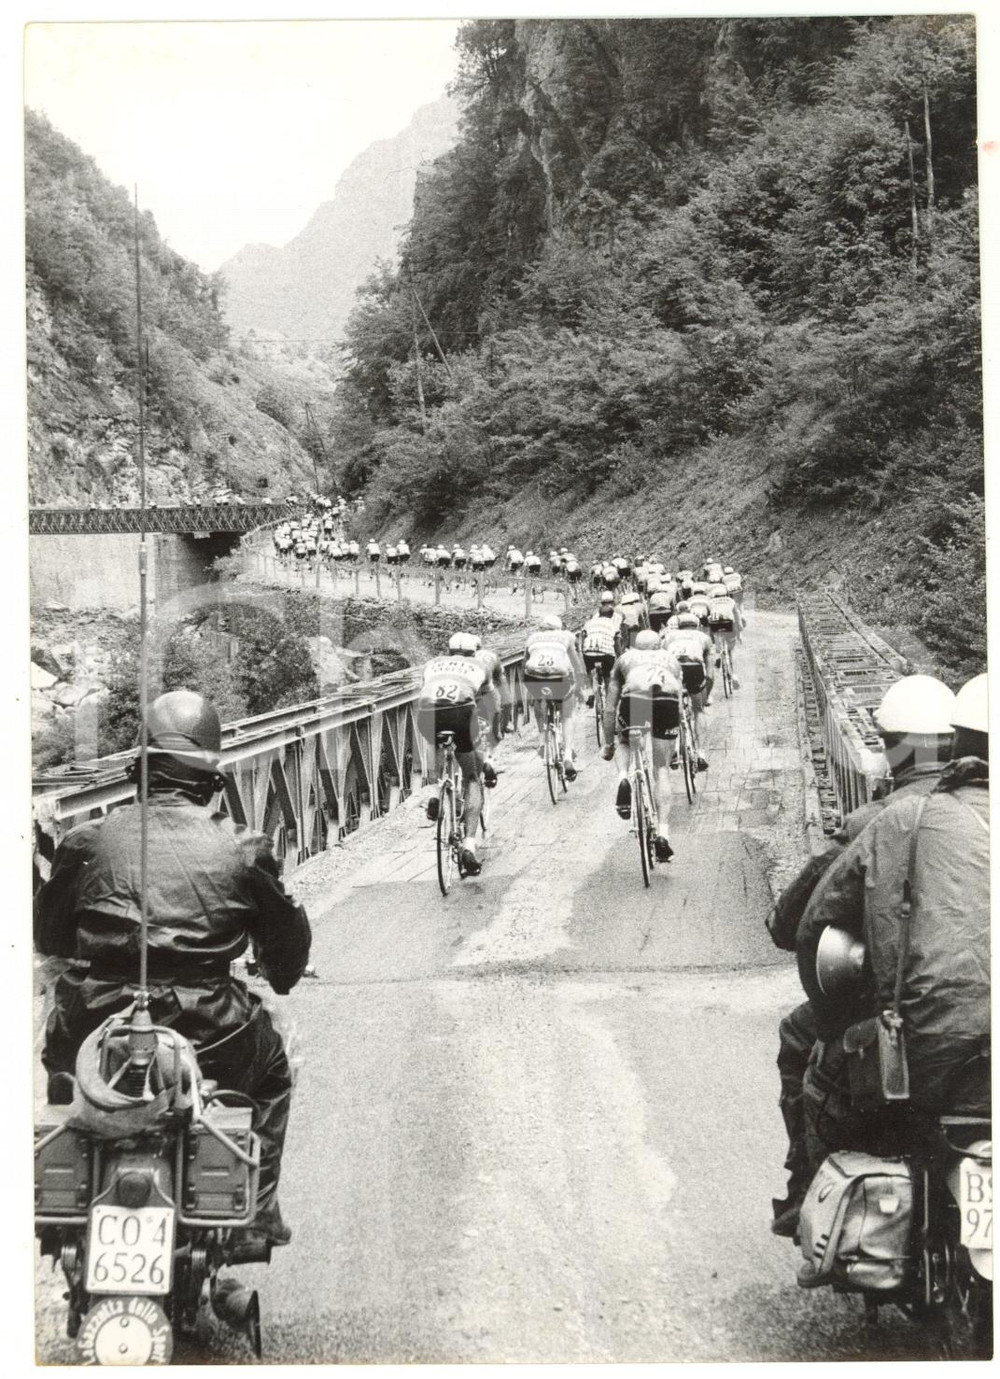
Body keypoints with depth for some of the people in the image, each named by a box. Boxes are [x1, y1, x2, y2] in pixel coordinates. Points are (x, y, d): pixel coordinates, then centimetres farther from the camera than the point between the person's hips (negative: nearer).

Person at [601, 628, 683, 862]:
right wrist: (675, 733, 53)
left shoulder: (625, 659, 34)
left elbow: (610, 708, 33)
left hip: (635, 697, -1)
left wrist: (608, 743, 41)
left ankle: (623, 778, 0)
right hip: (667, 700, 1)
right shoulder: (669, 659, 38)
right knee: (661, 769, 14)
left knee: (624, 742, 31)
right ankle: (662, 833, 4)